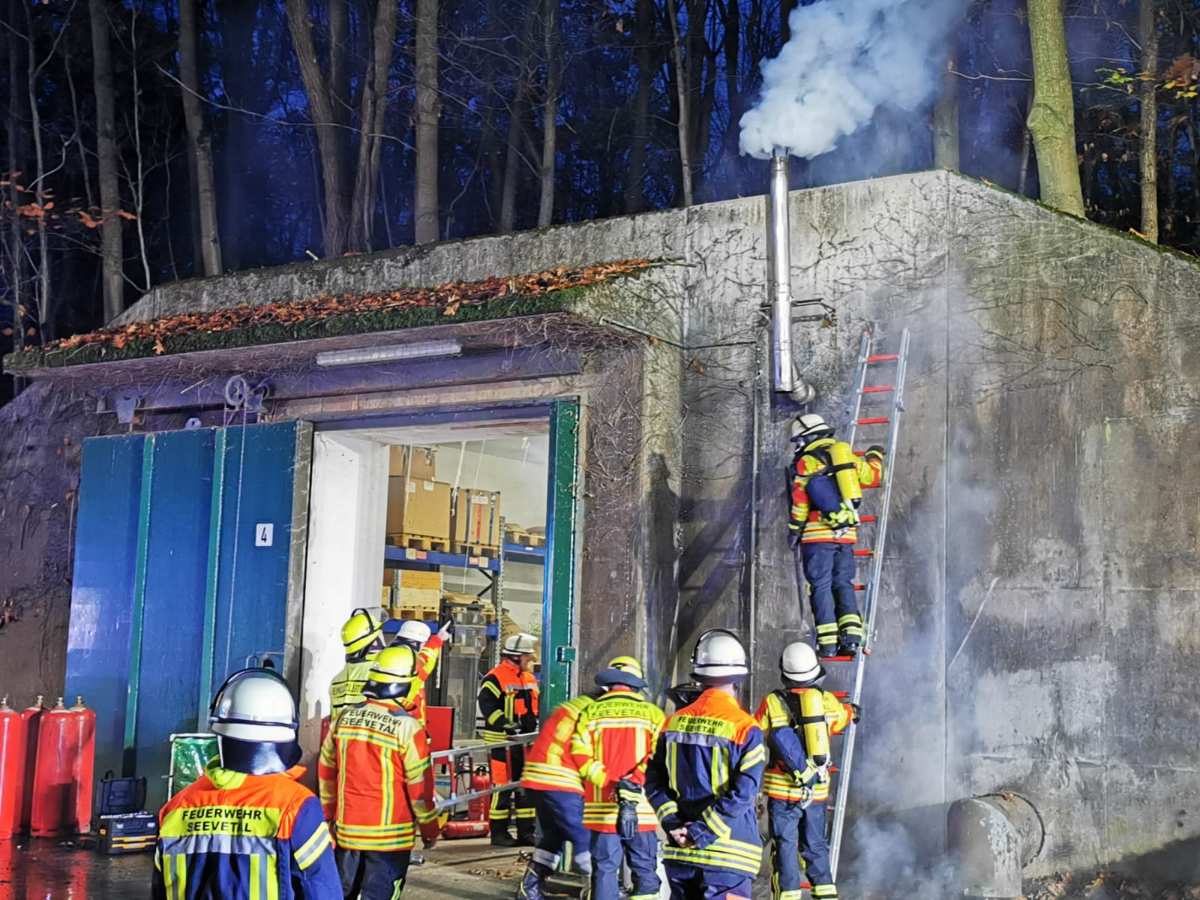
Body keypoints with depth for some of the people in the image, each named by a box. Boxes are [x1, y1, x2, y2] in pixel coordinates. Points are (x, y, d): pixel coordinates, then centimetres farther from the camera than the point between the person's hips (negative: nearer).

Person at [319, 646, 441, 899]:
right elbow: (420, 785, -12)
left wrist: (329, 815, 22)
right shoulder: (406, 726, -16)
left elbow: (326, 772, 9)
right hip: (389, 836, -5)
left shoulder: (345, 717, 0)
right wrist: (430, 830, 1)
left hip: (347, 830, 5)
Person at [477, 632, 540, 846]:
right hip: (502, 742, -8)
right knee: (502, 786, -4)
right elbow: (487, 705, -20)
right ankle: (498, 833, 4)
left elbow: (536, 706, 25)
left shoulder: (530, 679, 16)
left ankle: (526, 832, 18)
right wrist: (506, 725, -28)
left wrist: (538, 724, 10)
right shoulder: (495, 678, -10)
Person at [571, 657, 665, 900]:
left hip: (601, 808, 1)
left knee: (605, 869, 8)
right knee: (645, 871, 8)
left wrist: (608, 782, -9)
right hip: (642, 808, -1)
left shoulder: (590, 714, 3)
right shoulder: (652, 714, 0)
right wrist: (634, 783, -14)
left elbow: (581, 759, -6)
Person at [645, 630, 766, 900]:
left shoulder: (674, 722, 4)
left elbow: (654, 781, 4)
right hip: (727, 854, -5)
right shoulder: (745, 728, -11)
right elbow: (743, 791, -16)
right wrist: (705, 831, -12)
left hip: (680, 851, 5)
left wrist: (672, 823, 0)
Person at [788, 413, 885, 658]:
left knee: (821, 586, 0)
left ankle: (828, 643, -6)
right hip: (847, 534, 5)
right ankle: (851, 637, -1)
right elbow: (872, 476, 19)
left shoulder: (805, 463, -3)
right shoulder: (846, 454, 11)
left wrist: (794, 532, 6)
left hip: (818, 535, -5)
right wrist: (875, 456, 38)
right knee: (844, 584, 12)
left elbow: (800, 505, -4)